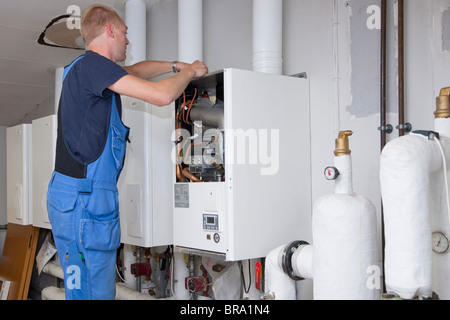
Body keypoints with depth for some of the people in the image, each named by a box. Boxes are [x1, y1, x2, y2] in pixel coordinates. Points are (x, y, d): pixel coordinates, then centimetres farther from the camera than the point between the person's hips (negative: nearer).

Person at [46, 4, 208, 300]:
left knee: (99, 285, 14)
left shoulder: (85, 68, 18)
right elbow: (162, 95, -18)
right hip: (83, 197, -10)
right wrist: (188, 72, 0)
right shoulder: (93, 64, -12)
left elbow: (135, 70, 34)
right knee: (92, 290, -4)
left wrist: (175, 65, 27)